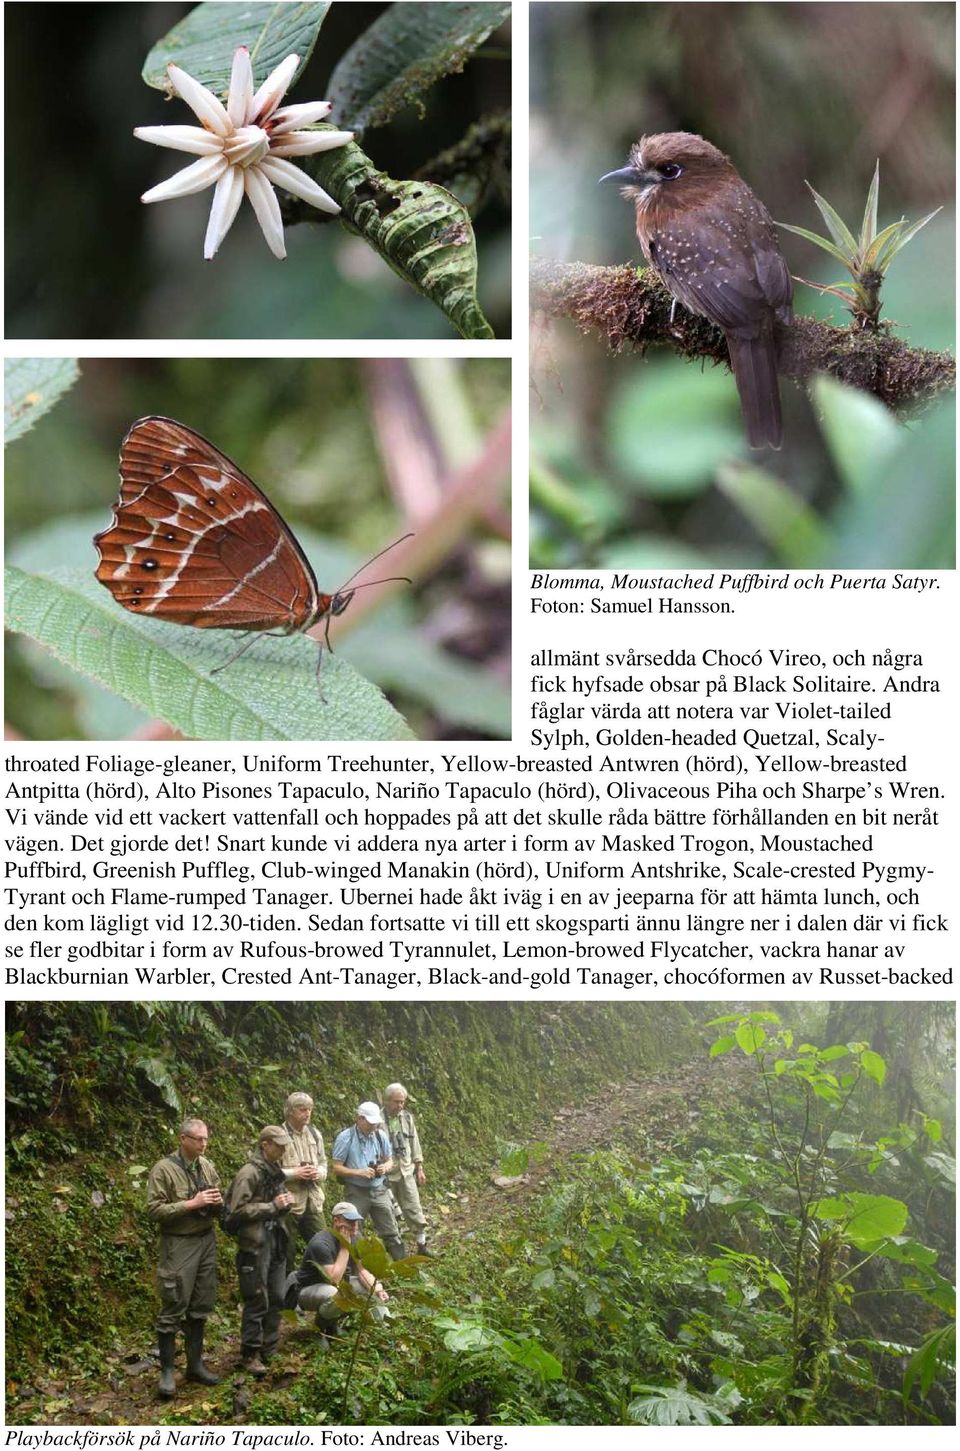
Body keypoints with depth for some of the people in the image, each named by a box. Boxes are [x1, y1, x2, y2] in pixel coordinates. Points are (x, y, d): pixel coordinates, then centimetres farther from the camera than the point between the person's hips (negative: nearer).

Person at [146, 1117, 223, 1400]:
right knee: (174, 1308, -4)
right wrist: (192, 1203, -21)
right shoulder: (164, 1169, -11)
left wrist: (217, 1203, -5)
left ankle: (195, 1364, 22)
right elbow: (155, 1209, -16)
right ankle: (167, 1371, 4)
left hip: (206, 1241, 6)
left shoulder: (207, 1167, 8)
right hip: (179, 1244, -6)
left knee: (200, 1306, 12)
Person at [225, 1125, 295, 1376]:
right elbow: (238, 1210, -18)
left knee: (276, 1299, 12)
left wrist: (285, 1203, 2)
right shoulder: (250, 1173, -13)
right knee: (257, 1301, -4)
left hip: (276, 1240, 8)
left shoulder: (276, 1171, 11)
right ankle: (250, 1355, 6)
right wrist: (272, 1206, -18)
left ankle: (269, 1351, 22)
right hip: (255, 1243, -8)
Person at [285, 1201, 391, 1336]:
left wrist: (378, 1289, -22)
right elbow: (334, 1279, -34)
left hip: (338, 1284, 8)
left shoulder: (355, 1238, -5)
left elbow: (362, 1271, -2)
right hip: (307, 1289, -8)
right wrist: (345, 1247, -32)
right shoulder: (321, 1244, -30)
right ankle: (323, 1325, -9)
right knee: (335, 1295, -39)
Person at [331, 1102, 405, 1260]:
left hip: (379, 1190, 3)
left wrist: (385, 1167, -10)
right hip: (357, 1192, -3)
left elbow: (389, 1161, 13)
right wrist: (358, 1172, -22)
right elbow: (336, 1168, -9)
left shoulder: (380, 1136, 1)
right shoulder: (345, 1138, -10)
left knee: (391, 1232, 6)